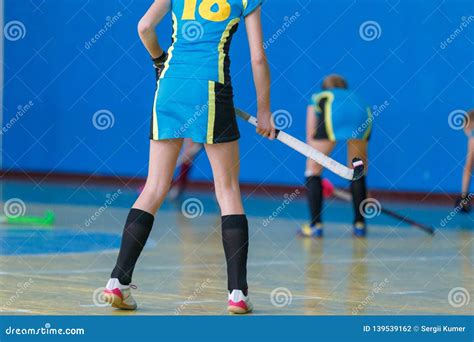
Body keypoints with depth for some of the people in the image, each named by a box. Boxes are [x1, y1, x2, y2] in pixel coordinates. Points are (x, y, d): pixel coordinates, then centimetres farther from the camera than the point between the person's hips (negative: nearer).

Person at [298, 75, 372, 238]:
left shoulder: (319, 98, 39)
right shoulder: (354, 97, 44)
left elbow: (310, 137, 33)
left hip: (332, 115, -3)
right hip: (362, 115, 3)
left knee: (313, 169, 13)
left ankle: (316, 225, 7)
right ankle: (360, 225, 21)